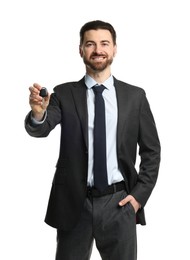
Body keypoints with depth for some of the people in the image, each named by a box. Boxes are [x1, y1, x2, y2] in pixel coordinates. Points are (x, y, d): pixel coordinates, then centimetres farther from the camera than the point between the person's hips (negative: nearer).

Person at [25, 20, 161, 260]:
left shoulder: (135, 96, 4)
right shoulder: (64, 94, 1)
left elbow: (151, 150, 7)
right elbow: (40, 129, -16)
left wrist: (139, 194, -2)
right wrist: (38, 113, -38)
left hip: (119, 203, 1)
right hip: (74, 203, 0)